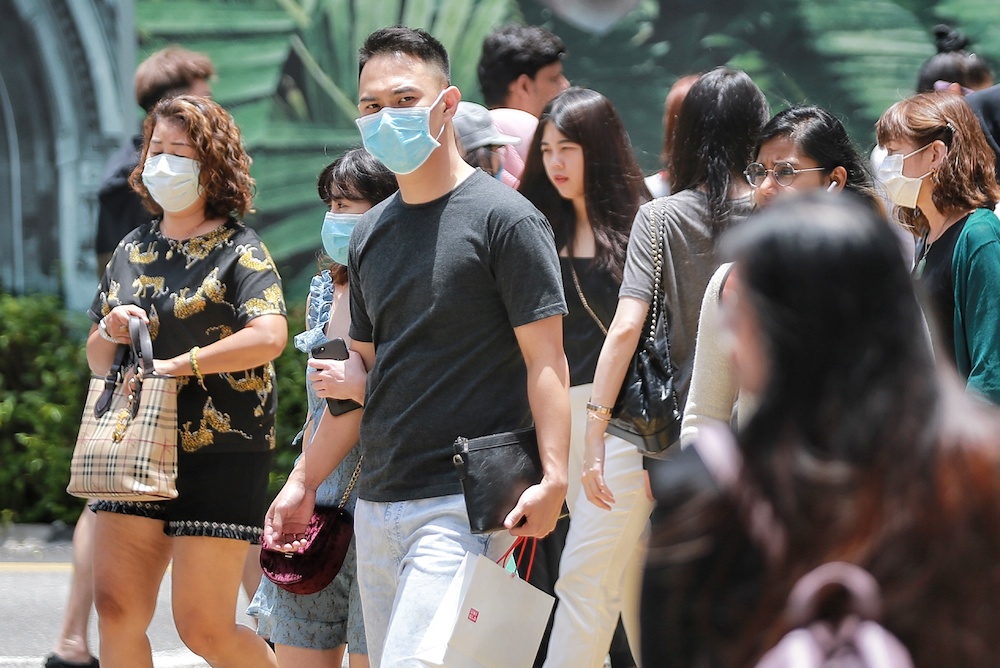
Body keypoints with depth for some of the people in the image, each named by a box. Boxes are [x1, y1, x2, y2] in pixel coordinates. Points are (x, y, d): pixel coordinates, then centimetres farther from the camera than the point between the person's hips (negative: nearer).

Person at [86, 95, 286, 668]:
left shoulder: (240, 250, -4)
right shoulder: (132, 250, 14)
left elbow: (269, 337, -21)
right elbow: (97, 359, 21)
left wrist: (178, 365, -18)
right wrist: (111, 333, -3)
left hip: (220, 454, -6)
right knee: (117, 609, -6)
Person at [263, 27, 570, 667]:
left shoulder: (504, 218, -6)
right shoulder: (371, 233, 15)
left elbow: (545, 360, -10)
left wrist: (553, 479, -22)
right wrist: (304, 482, 17)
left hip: (464, 505, -7)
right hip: (377, 506, 7)